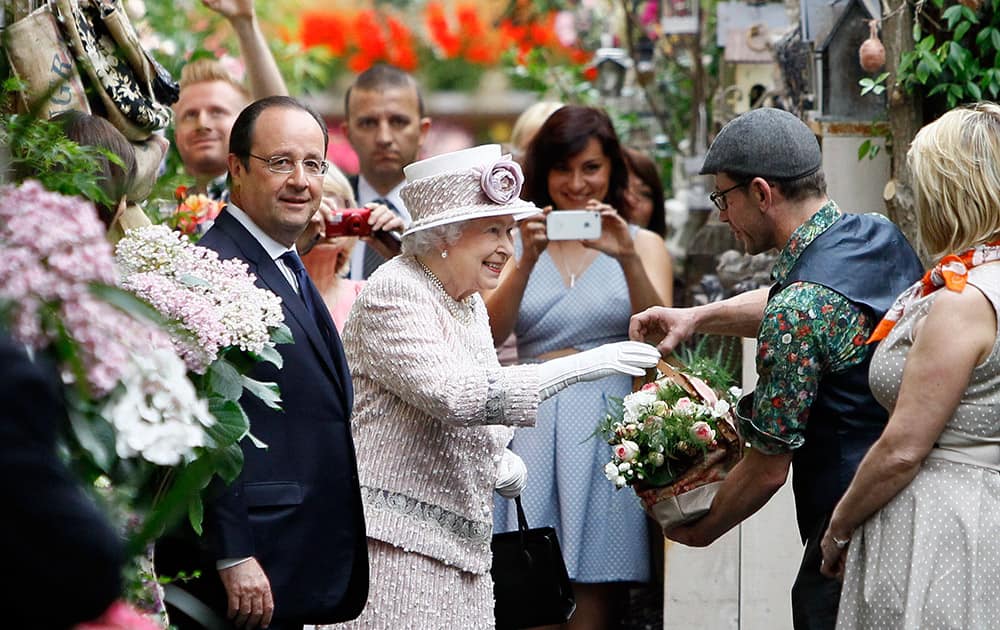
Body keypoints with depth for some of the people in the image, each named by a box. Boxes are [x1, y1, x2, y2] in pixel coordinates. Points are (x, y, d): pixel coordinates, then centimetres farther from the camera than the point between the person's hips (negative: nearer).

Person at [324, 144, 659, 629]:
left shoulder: (469, 303, 17)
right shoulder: (394, 293, -11)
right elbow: (452, 395, -24)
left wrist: (500, 460, 7)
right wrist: (577, 367, -25)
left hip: (459, 542, 9)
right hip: (398, 532, -9)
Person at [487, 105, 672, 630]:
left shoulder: (642, 244, 10)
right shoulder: (519, 242, 12)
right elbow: (489, 334, -2)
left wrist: (628, 259, -19)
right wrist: (526, 262, -15)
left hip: (607, 425, -1)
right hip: (533, 424, 1)